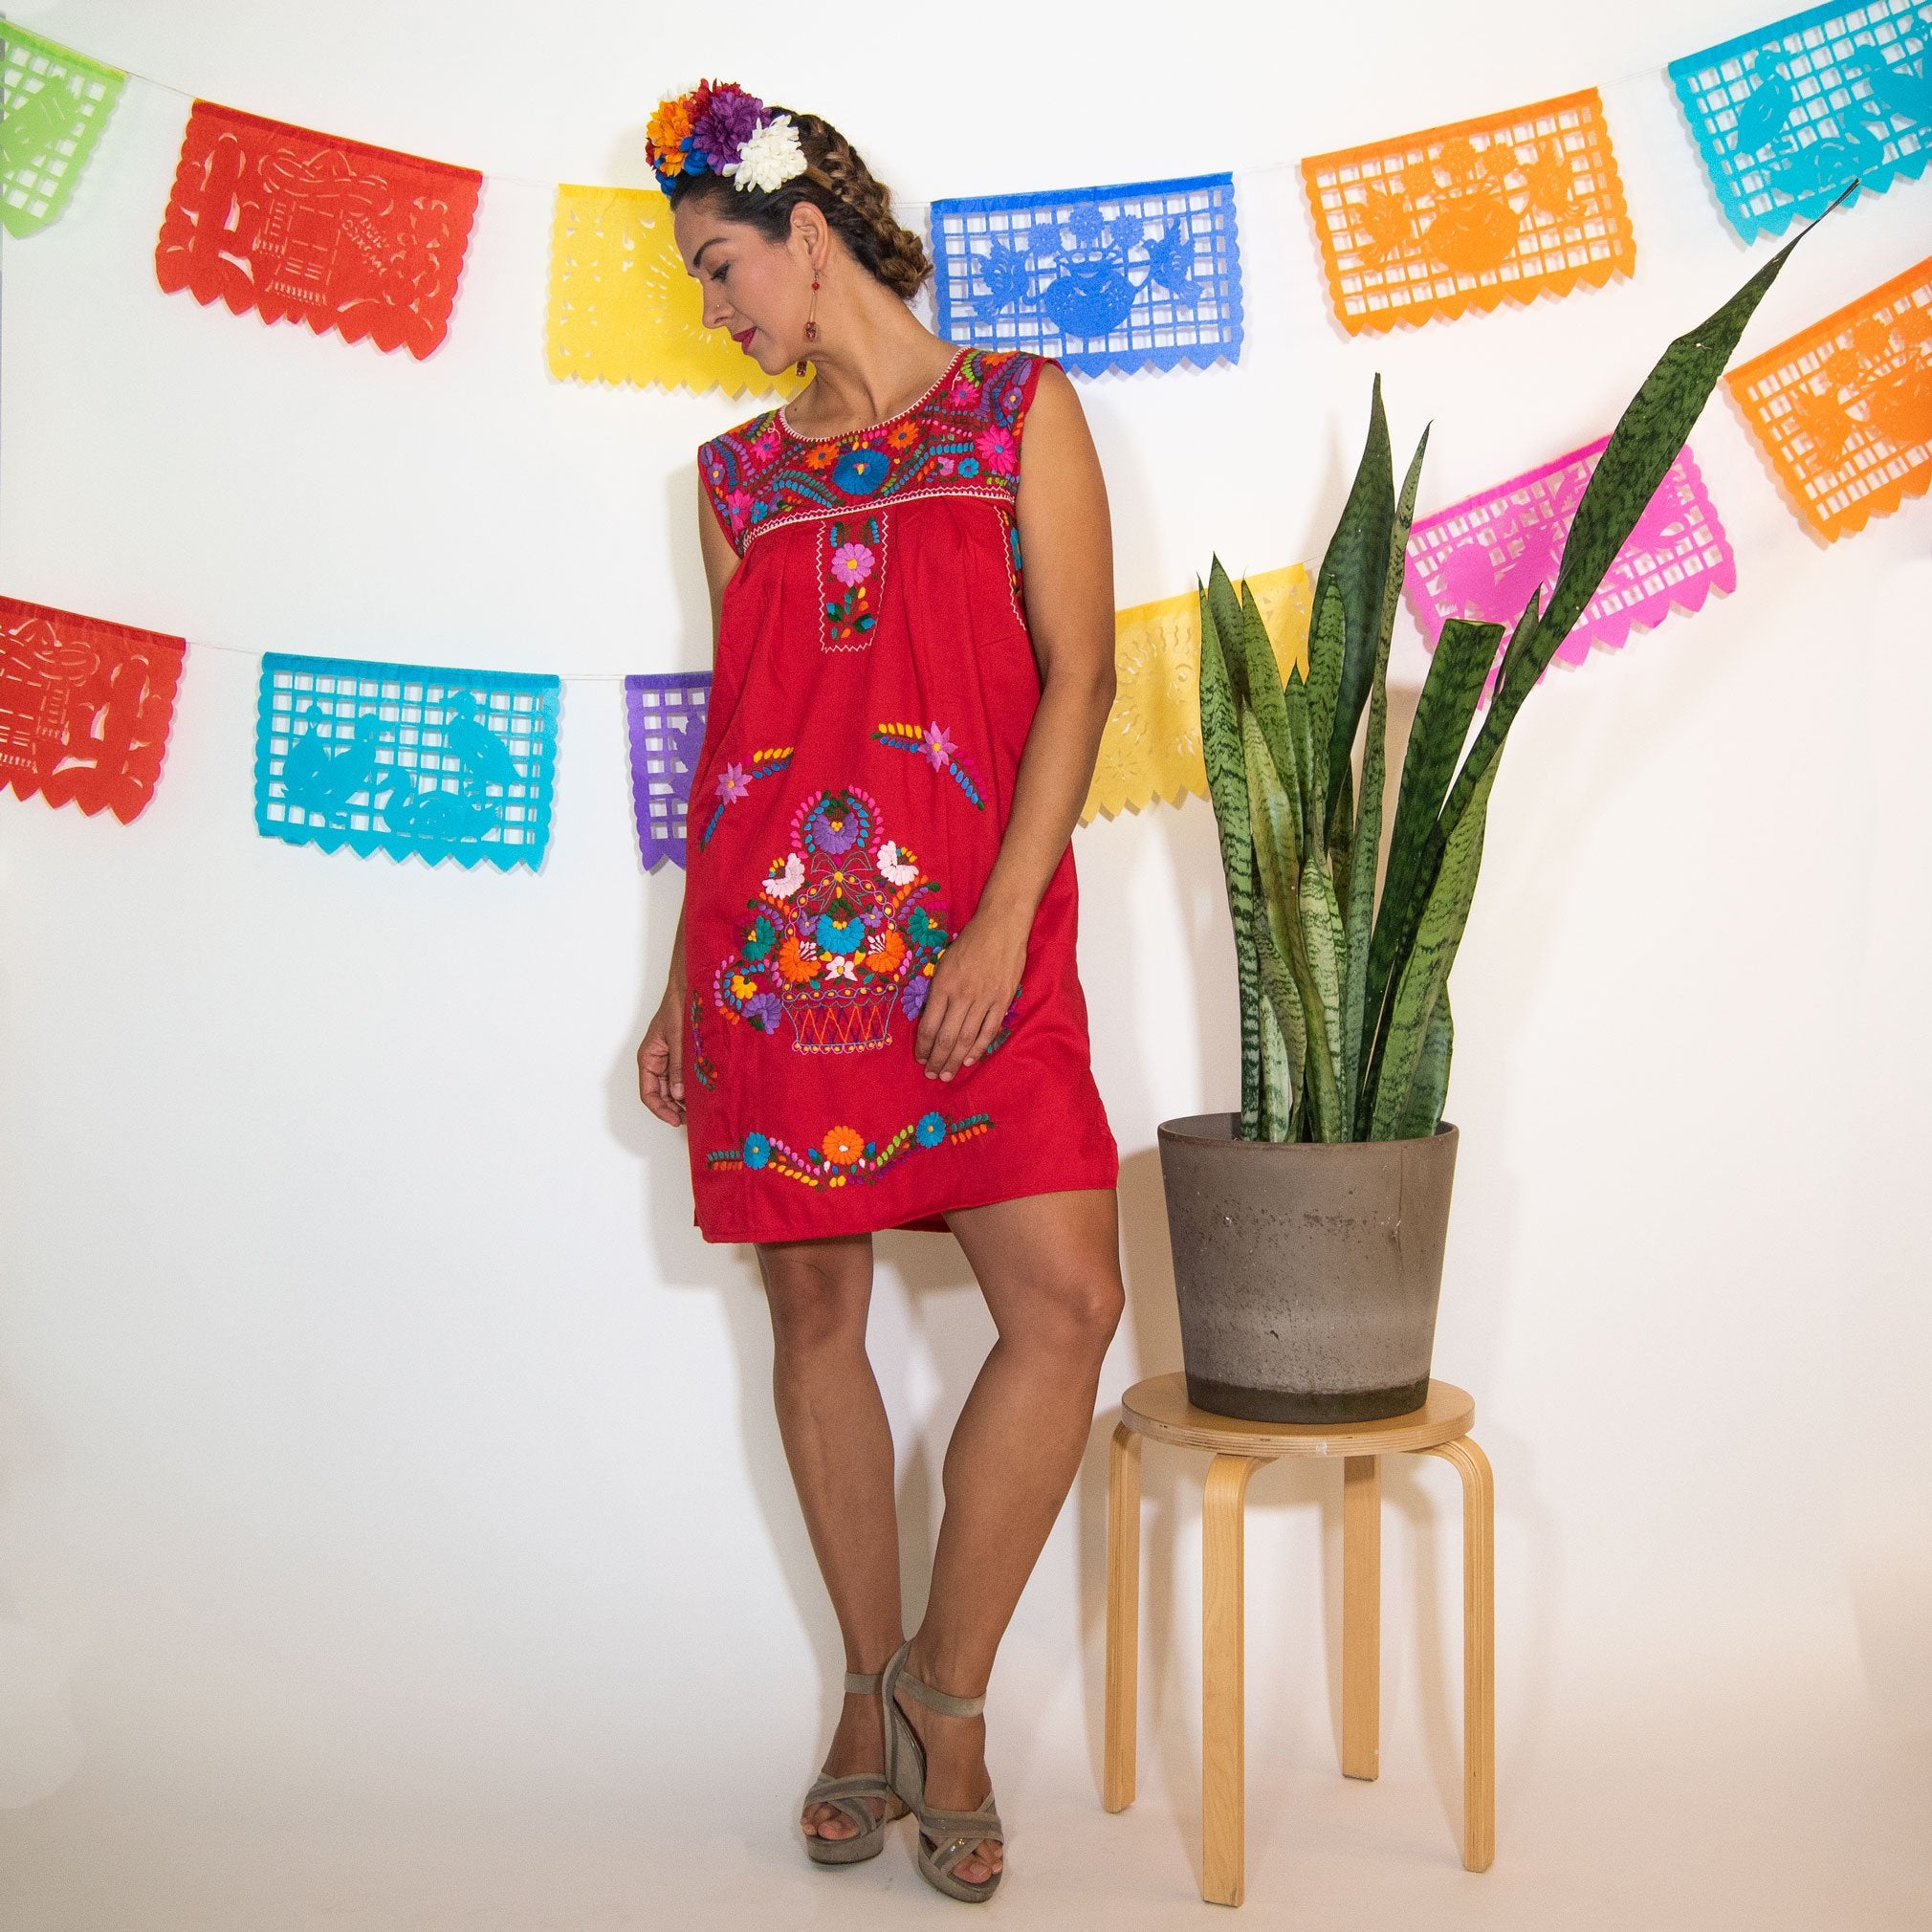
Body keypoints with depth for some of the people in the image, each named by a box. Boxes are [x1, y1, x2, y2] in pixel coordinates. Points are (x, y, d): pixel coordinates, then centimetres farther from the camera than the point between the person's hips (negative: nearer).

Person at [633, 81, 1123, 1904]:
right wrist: (684, 982, 14)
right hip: (771, 929, 3)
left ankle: (945, 1688, 4)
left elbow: (1076, 674, -1)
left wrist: (1005, 922, -13)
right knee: (813, 1304, 4)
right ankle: (872, 1699, 19)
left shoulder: (1018, 407, 7)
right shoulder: (739, 471, 17)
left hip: (965, 932, -3)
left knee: (1068, 1296, -13)